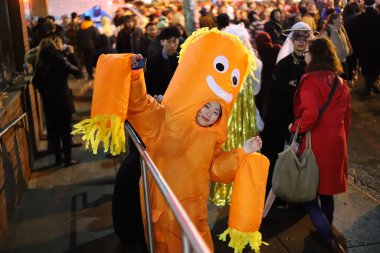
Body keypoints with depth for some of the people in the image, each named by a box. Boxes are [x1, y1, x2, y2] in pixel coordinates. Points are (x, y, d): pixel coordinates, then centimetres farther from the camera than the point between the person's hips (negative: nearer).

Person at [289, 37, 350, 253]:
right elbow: (346, 118, 12)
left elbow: (310, 115, -27)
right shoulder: (341, 83, 6)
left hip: (314, 142, -6)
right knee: (326, 189, 21)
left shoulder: (310, 80, -16)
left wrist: (295, 127, -11)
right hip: (335, 142, 7)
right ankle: (327, 229, 34)